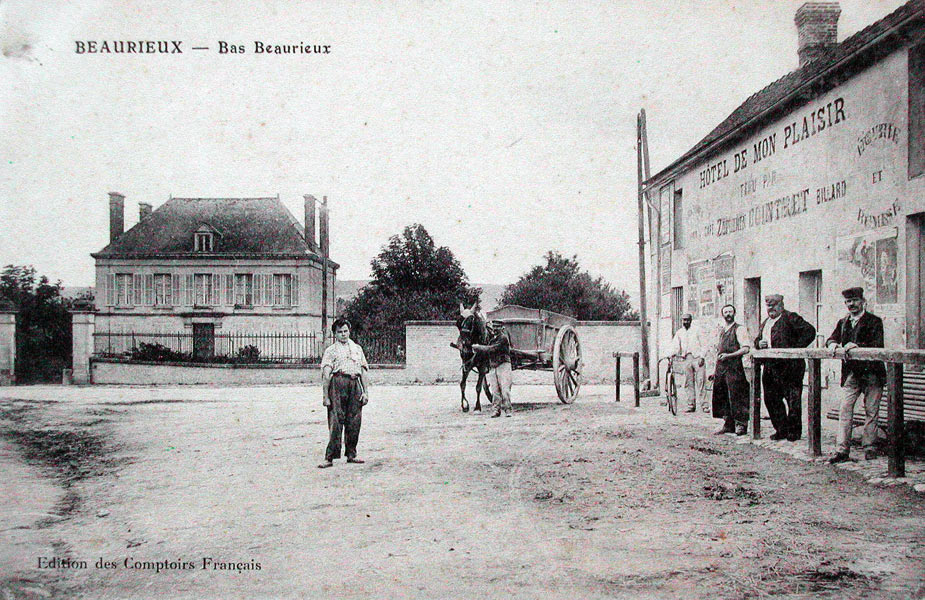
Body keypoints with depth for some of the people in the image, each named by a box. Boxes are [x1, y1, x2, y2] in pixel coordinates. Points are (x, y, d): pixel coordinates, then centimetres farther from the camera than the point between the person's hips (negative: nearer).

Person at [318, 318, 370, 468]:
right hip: (337, 382, -4)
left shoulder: (357, 348, 21)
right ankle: (329, 457, -8)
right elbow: (326, 374, 0)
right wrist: (325, 395, -9)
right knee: (336, 420, -9)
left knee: (354, 421, 5)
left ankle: (351, 454, 15)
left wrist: (366, 391, 9)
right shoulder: (330, 350, 8)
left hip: (355, 384, 4)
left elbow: (363, 371, 18)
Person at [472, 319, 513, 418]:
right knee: (495, 390, 2)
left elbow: (491, 349, -16)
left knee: (505, 388, -9)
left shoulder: (503, 338, -8)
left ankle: (508, 409, -4)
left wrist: (477, 347, -9)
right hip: (492, 367, 7)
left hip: (503, 365, -7)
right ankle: (497, 409, 5)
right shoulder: (491, 338, 16)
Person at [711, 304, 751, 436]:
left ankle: (740, 425, 2)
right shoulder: (722, 331, 19)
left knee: (735, 397, -6)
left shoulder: (739, 329, -3)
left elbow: (745, 349, -12)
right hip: (721, 368, 7)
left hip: (734, 367, -7)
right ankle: (728, 425, 15)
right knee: (721, 397, 7)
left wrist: (728, 355, -20)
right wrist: (716, 371, 18)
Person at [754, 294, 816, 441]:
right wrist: (759, 343, 3)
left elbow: (810, 331, -13)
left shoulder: (790, 317, -5)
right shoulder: (764, 323, 20)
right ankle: (781, 430, 20)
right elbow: (757, 340, 28)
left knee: (793, 399, -2)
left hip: (789, 366, -8)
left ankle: (794, 432, 7)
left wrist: (795, 348, -16)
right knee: (771, 399, 9)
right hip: (770, 367, 8)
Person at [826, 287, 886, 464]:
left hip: (871, 374, -3)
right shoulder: (843, 322, 15)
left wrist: (857, 346, -25)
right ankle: (841, 450, -6)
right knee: (845, 410, -5)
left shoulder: (874, 321, -2)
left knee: (871, 411, 5)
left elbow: (878, 345, -13)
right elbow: (832, 338, 15)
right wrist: (832, 343, -9)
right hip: (851, 374, 4)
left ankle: (868, 447, 17)